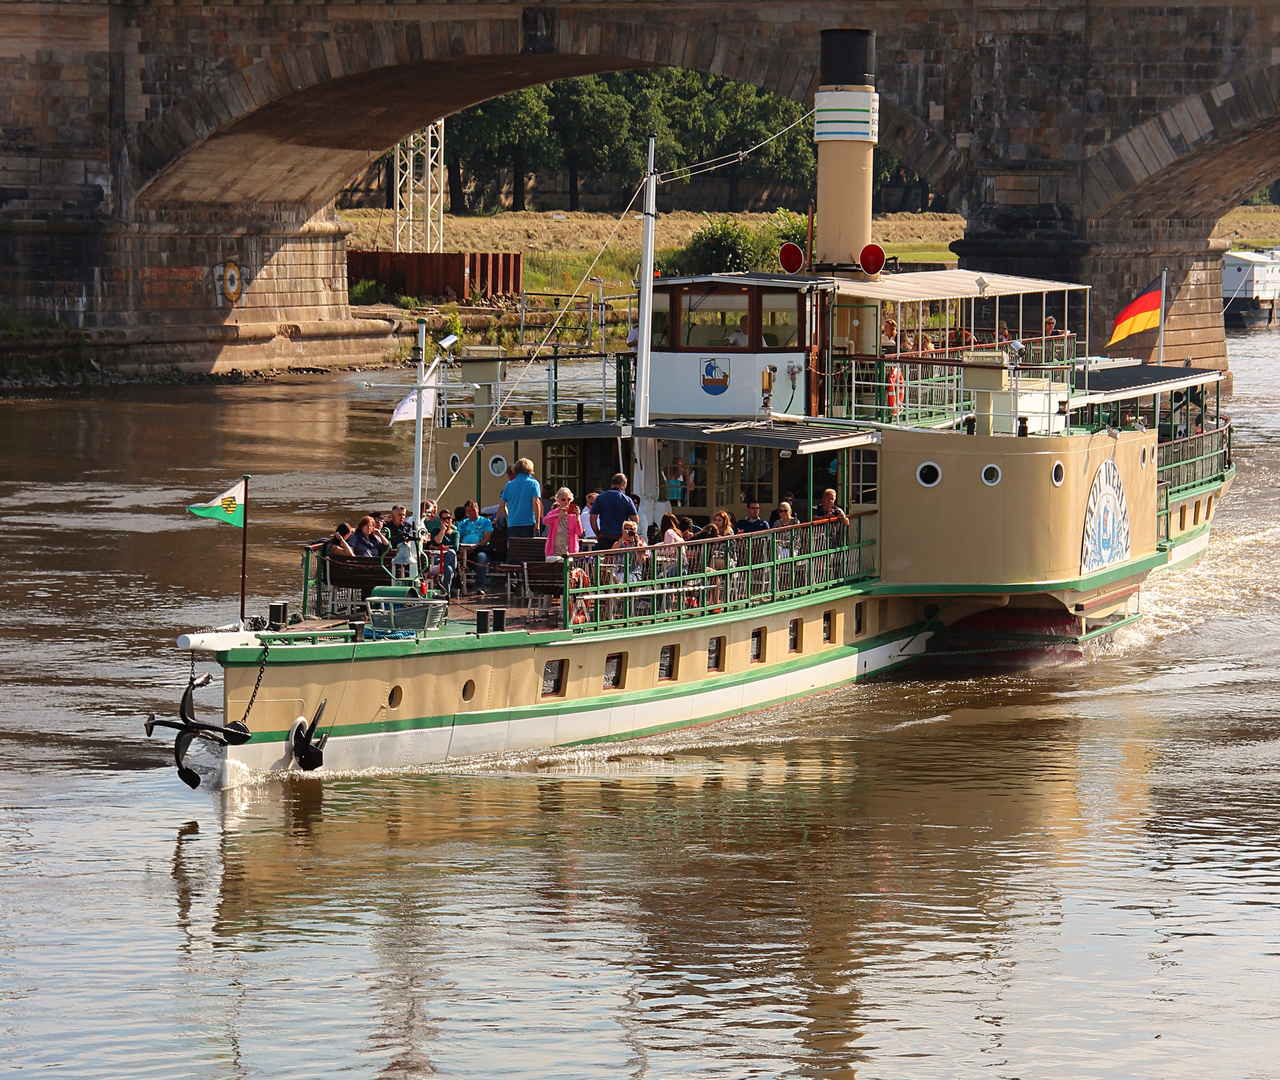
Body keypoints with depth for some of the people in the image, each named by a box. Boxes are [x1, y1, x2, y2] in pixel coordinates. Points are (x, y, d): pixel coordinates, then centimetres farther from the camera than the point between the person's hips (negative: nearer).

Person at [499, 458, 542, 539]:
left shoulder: (509, 484, 9)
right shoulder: (533, 483, -1)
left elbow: (501, 505, 12)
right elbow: (536, 503, -13)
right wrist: (537, 522, -12)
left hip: (512, 524, 3)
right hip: (528, 523, -3)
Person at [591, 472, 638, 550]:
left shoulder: (600, 498, 3)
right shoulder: (627, 500, -2)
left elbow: (593, 518, 2)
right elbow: (636, 520, -1)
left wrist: (598, 534, 13)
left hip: (604, 538, 1)